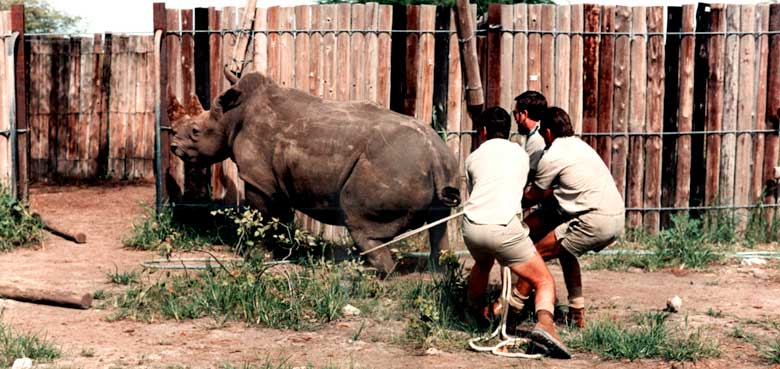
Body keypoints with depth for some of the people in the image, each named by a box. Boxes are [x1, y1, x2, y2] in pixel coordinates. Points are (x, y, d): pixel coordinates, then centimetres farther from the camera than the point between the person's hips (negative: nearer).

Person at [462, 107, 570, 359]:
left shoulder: (473, 158, 21)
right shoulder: (520, 153, 20)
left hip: (472, 227, 4)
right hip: (504, 227, -3)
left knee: (482, 264, 37)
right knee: (544, 282, 4)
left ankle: (474, 310, 57)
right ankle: (545, 323, -24)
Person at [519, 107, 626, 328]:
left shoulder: (552, 156, -5)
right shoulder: (579, 145, 21)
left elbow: (533, 197, 9)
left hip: (596, 221, -9)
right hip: (618, 218, 9)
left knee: (537, 254, 0)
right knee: (565, 250, 29)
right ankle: (577, 314, 31)